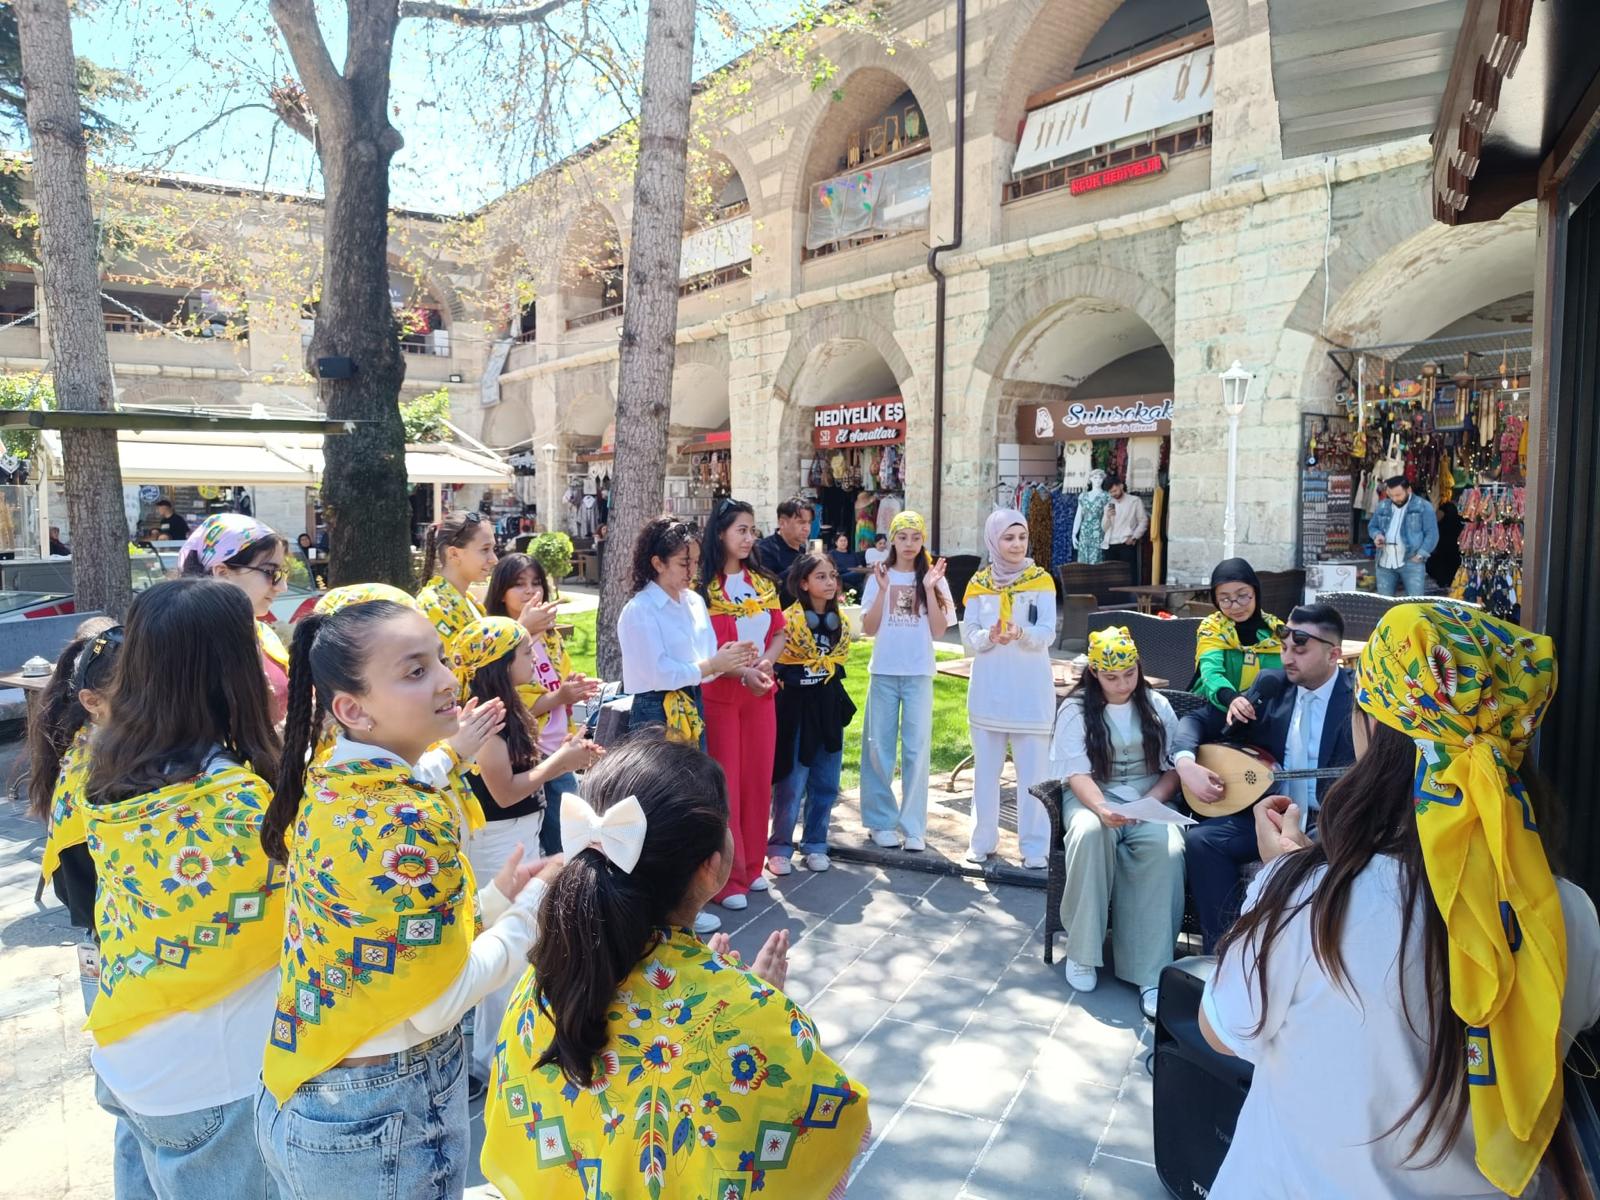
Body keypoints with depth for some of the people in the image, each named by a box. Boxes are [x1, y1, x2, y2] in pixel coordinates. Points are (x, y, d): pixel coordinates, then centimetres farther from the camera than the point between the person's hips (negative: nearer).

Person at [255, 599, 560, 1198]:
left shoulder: (324, 786, -2)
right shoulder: (412, 820, -28)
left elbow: (385, 937, 4)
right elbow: (437, 1004, -22)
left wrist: (495, 897, 3)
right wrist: (534, 906, -12)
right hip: (384, 1116, -7)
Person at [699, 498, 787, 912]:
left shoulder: (762, 583, 10)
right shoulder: (703, 585, -9)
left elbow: (780, 633, 9)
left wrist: (765, 663, -10)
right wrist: (742, 672, -21)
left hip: (761, 693, 6)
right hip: (718, 695, -6)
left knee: (758, 778, 11)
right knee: (724, 784, 0)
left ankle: (752, 865, 26)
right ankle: (726, 878, 9)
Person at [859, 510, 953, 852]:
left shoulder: (933, 578, 3)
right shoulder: (879, 577, 3)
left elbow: (939, 631, -4)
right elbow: (869, 629, -3)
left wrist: (929, 589, -13)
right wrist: (883, 590, -13)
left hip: (919, 673, 0)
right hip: (884, 671, 0)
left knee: (917, 747, 1)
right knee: (879, 746, 5)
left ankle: (913, 826, 7)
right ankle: (881, 821, 16)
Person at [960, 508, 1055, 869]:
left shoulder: (1040, 580, 0)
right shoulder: (979, 584, 6)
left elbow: (1047, 633, -8)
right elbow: (968, 638, 2)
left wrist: (1022, 633, -28)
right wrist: (990, 636, -19)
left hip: (1030, 691, -2)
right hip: (988, 689, 2)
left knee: (1033, 770, 0)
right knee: (986, 768, 11)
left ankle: (1035, 846, 10)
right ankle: (983, 840, 23)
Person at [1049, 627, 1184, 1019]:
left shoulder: (1157, 706, 10)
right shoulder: (1076, 710, 2)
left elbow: (1175, 767, 7)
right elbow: (1077, 773, -7)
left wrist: (1149, 804, -12)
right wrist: (1102, 808, -28)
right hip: (1091, 798, -1)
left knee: (1167, 848, -33)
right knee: (1090, 833, -38)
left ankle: (1151, 974, -30)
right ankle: (1082, 951, -23)